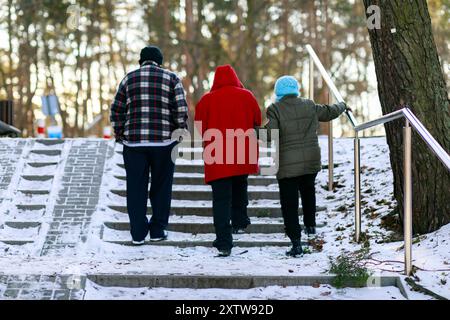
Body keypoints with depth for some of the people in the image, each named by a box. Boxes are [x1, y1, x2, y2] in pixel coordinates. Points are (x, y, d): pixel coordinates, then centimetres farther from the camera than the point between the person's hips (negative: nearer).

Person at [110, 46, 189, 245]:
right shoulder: (171, 78, 4)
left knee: (136, 188, 6)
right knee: (161, 187, 10)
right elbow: (181, 111, -3)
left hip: (133, 142, 1)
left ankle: (138, 233, 6)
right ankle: (157, 231, 13)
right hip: (164, 142, -1)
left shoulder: (129, 79, 9)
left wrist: (119, 135, 19)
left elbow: (116, 111, 8)